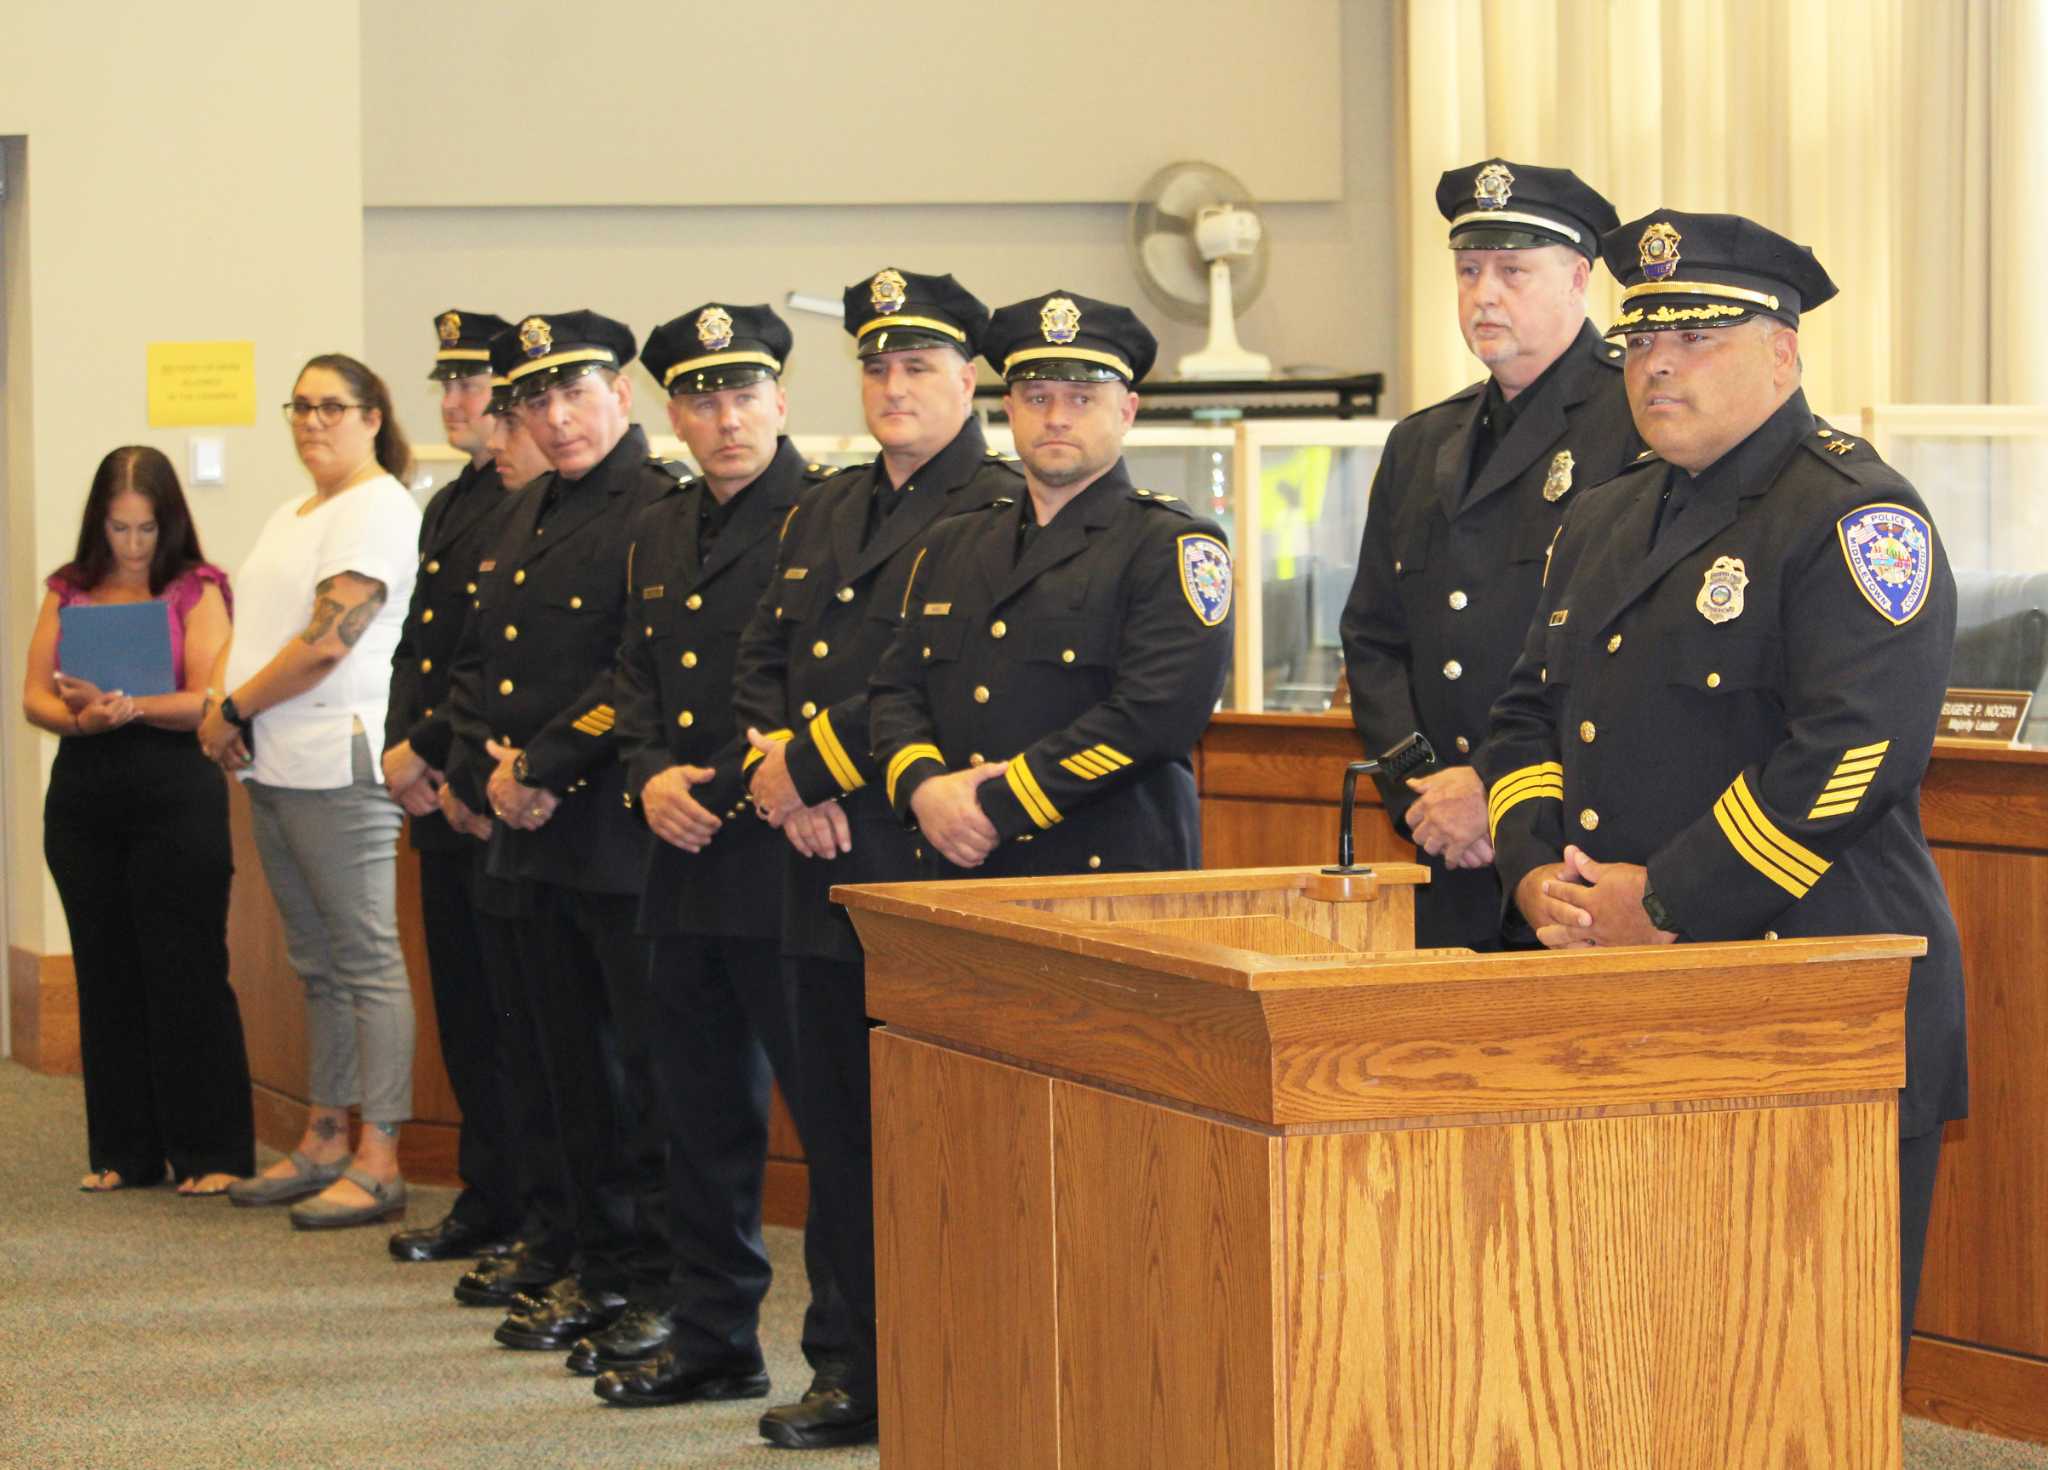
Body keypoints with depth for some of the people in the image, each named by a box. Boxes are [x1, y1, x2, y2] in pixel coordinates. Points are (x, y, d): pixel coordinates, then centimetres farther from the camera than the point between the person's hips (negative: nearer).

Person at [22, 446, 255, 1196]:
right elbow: (34, 695, 6)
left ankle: (211, 1153, 1)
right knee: (106, 972, 8)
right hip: (84, 793, 4)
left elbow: (208, 703, -9)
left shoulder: (196, 591, -1)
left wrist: (129, 707, -24)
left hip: (176, 796, -4)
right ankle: (123, 1150, 15)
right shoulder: (69, 592, 11)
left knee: (186, 971, -4)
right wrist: (77, 717, -15)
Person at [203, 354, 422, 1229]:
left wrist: (234, 708, -11)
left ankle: (378, 1163, -9)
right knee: (317, 961, 14)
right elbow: (251, 628, 20)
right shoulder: (291, 517, 21)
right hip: (272, 764, 10)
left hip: (336, 761, -10)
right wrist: (219, 703, 1)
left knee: (365, 959, -8)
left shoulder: (378, 510, -10)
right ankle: (323, 1145, 21)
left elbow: (326, 643, -17)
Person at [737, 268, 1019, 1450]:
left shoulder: (997, 510, -8)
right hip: (827, 869, 8)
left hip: (927, 866, -8)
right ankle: (868, 1375, 20)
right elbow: (765, 657, 17)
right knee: (838, 1128, 11)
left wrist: (811, 766, -13)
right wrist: (774, 763, -2)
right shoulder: (825, 513, 19)